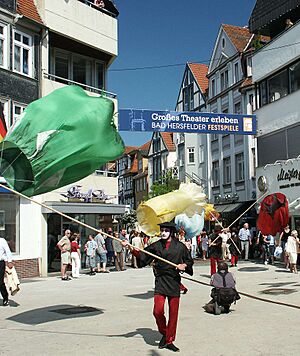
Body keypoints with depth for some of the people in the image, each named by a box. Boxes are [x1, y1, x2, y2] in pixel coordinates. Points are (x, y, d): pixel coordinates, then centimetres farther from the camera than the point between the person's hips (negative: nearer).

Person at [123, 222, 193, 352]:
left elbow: (190, 261, 12)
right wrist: (132, 249, -18)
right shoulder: (156, 246, 3)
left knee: (173, 312, 5)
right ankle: (164, 334, 16)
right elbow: (143, 256, -3)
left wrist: (184, 265, -9)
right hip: (160, 281, 0)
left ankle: (169, 341, 20)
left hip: (174, 282, 0)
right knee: (158, 310, -12)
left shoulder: (180, 246, 3)